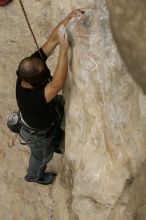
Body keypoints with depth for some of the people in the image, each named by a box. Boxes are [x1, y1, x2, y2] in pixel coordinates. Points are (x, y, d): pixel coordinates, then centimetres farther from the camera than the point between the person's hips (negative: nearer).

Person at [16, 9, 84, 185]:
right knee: (42, 156, 26)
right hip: (38, 134, -6)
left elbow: (52, 39, -33)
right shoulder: (30, 99, -51)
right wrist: (64, 50, -68)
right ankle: (35, 176, 61)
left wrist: (69, 18, -46)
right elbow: (58, 84, -65)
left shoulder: (31, 67, -32)